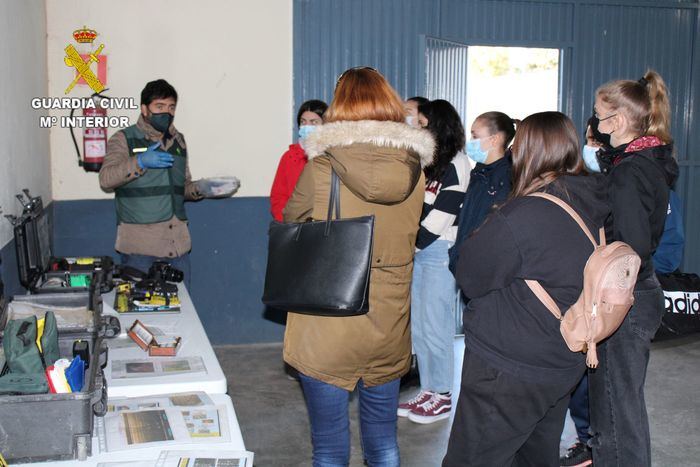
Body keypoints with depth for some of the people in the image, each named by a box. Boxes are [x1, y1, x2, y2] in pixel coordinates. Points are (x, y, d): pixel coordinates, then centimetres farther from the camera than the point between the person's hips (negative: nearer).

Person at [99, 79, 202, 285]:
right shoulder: (124, 139, 1)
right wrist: (140, 162, -24)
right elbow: (106, 179, -12)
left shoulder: (178, 141, 17)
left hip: (177, 243, 5)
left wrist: (200, 189, 5)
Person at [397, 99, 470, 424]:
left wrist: (412, 244, -9)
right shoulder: (428, 163, 16)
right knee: (418, 327, 11)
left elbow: (441, 215, -13)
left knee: (436, 327, -2)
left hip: (440, 252, -8)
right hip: (417, 251, 8)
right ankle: (427, 391, 22)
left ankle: (442, 397, 11)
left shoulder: (457, 164, -8)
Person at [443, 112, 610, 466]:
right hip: (563, 367, 9)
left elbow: (469, 278, -15)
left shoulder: (524, 215, -25)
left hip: (510, 373, -8)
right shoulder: (592, 206, 1)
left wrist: (484, 233, 0)